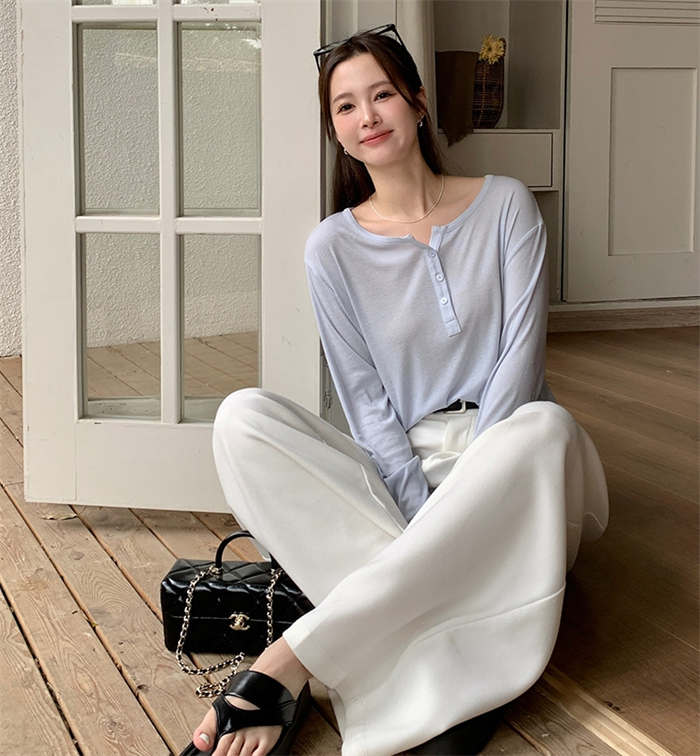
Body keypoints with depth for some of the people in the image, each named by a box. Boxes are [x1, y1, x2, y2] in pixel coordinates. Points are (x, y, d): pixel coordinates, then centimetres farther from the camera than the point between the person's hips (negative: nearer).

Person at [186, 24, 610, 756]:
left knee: (545, 424, -37)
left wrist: (478, 470, -19)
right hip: (395, 475, 1)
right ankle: (444, 664, -38)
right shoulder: (333, 247, 5)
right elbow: (366, 402, -2)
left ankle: (290, 661, -40)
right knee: (243, 417, -24)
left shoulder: (505, 204, 5)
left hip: (506, 457, 0)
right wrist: (426, 513, -16)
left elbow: (522, 350, -5)